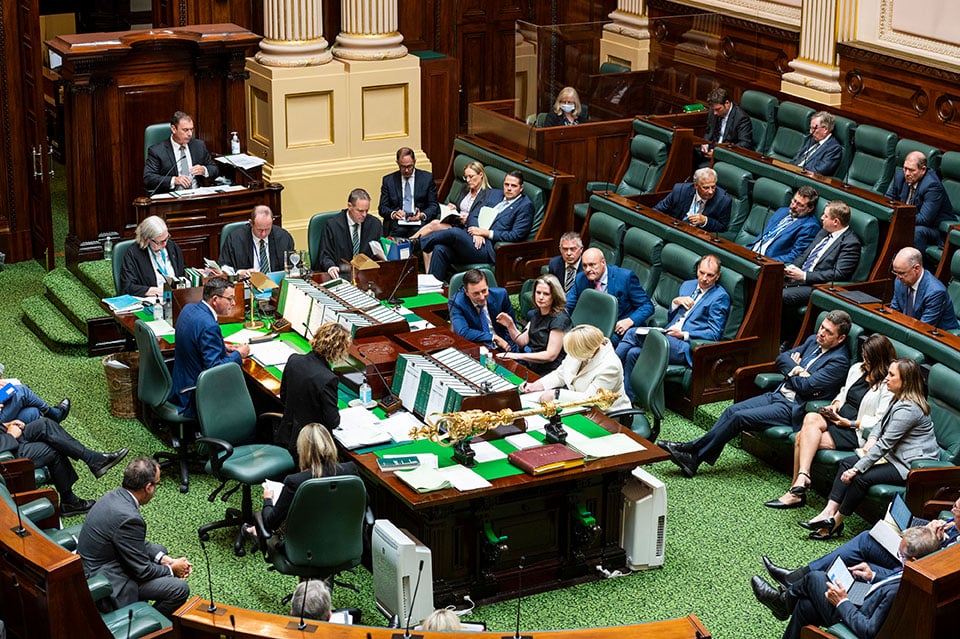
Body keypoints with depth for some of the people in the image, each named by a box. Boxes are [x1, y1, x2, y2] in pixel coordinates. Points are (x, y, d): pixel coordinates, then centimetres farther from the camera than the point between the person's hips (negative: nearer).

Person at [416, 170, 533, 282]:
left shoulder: (525, 206, 1)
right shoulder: (495, 194, 22)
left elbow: (516, 236, -9)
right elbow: (473, 214, 16)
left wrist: (486, 233, -10)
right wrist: (476, 232, -7)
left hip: (488, 249, -6)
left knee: (454, 232, -27)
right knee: (440, 249, -21)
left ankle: (418, 243, -8)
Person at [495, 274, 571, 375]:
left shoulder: (559, 319, -15)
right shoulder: (535, 313, 11)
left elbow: (551, 355, -19)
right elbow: (522, 341, 12)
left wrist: (517, 356, -18)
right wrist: (510, 325, -6)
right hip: (530, 364, 8)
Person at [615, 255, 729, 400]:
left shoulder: (720, 297, 2)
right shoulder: (687, 285, 22)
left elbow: (714, 334, -6)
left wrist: (683, 334, -14)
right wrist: (675, 302, 4)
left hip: (685, 349, -7)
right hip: (667, 337, 7)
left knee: (633, 333, -23)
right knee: (633, 353, -23)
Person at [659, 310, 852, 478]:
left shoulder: (839, 361, -12)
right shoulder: (813, 341, 14)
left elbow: (806, 386, -19)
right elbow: (782, 358, 13)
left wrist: (791, 372, 1)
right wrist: (796, 370, -7)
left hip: (793, 408, -8)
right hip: (777, 395, 8)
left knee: (740, 417, -18)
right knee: (733, 410, -10)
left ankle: (693, 455, -13)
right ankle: (693, 450, -14)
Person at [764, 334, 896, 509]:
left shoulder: (889, 385, -9)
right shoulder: (857, 369, 14)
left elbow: (880, 422, -15)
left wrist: (849, 423, -16)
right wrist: (835, 405, 7)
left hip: (858, 432, -7)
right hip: (838, 419, 7)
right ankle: (797, 490, -24)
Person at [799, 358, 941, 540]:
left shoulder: (908, 409, -24)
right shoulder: (899, 399, 8)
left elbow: (885, 444, -25)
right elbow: (882, 423, 23)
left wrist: (857, 469, -23)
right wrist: (872, 438, 1)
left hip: (911, 465, -11)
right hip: (895, 455, 11)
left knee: (861, 478, -24)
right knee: (846, 462, -2)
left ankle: (836, 523, -8)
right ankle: (829, 512, -9)